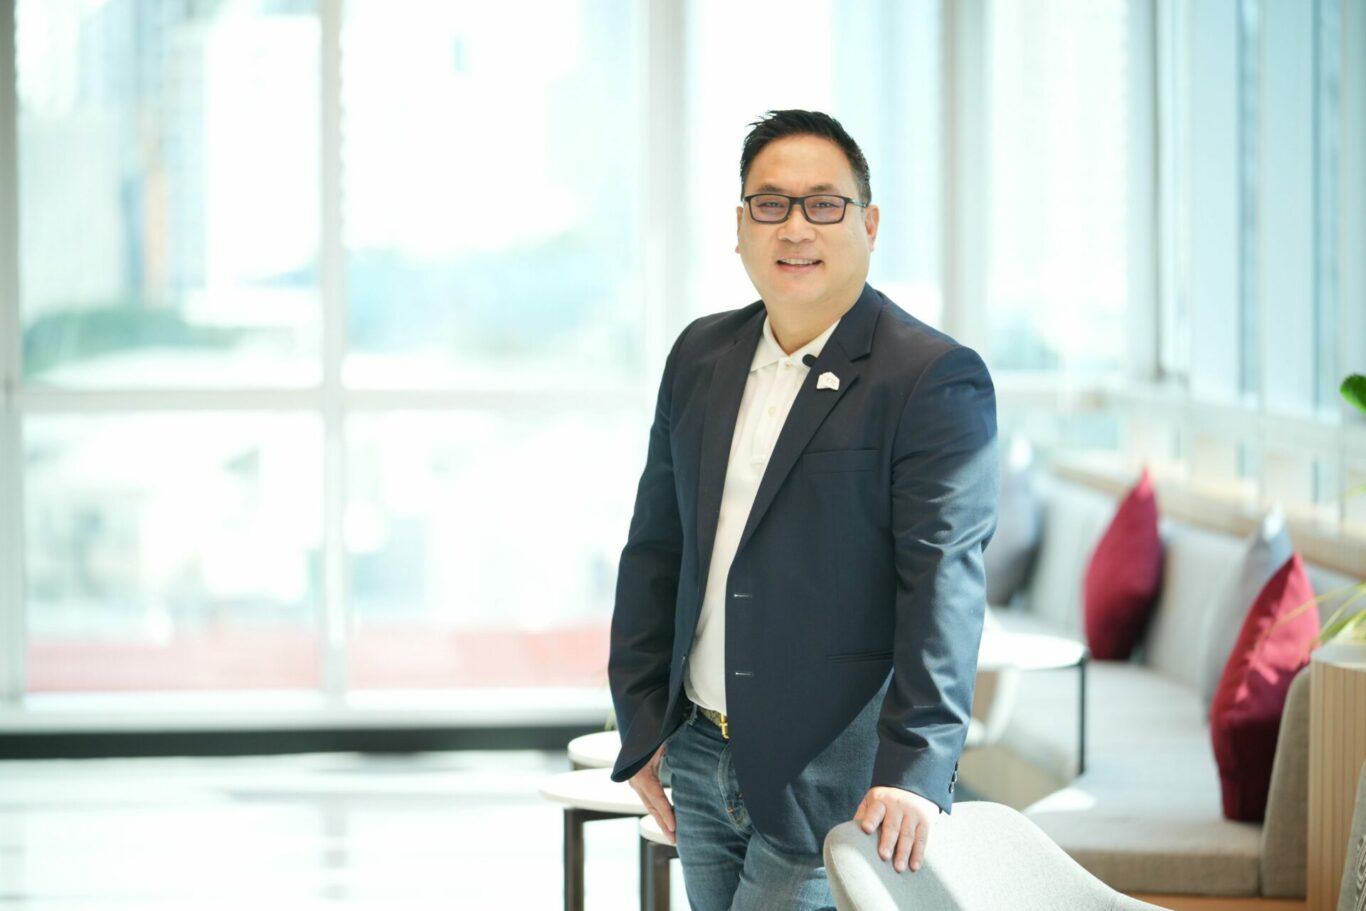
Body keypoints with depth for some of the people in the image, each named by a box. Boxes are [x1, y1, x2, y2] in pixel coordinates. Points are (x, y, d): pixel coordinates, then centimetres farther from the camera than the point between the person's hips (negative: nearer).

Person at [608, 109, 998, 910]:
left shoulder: (936, 380, -10)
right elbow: (656, 545, 17)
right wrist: (644, 723, 13)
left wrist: (913, 769, -25)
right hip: (701, 762, 7)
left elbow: (944, 582, -17)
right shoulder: (701, 357, 11)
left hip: (831, 783, -7)